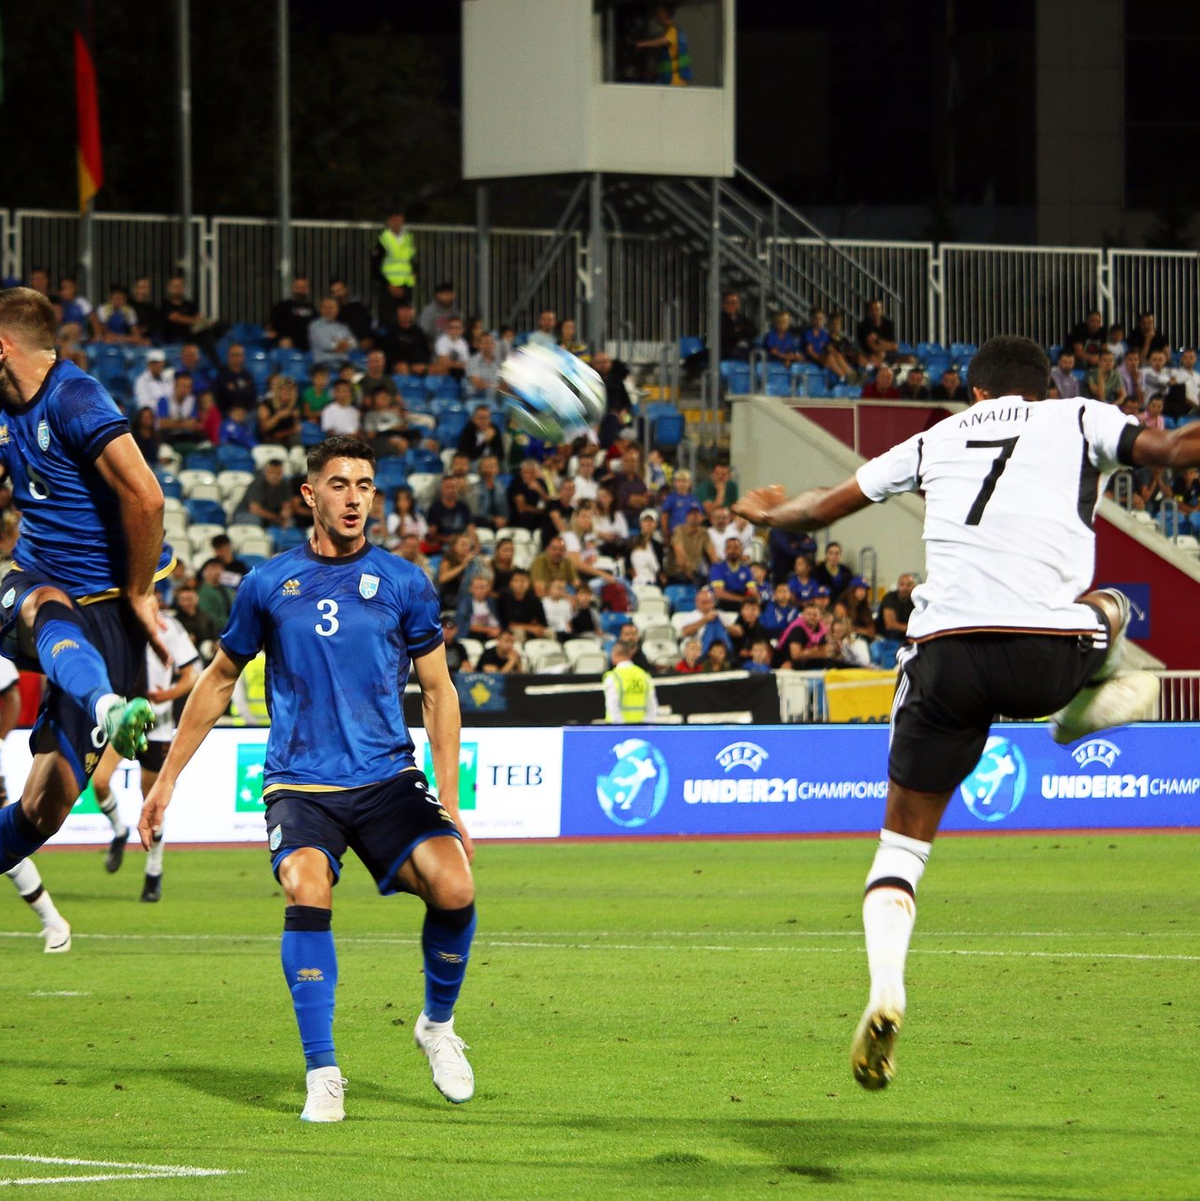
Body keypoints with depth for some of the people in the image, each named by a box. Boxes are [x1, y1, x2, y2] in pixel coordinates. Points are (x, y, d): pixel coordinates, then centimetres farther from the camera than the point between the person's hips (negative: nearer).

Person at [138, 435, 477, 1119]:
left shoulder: (405, 583, 5)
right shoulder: (269, 585, 6)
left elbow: (438, 690, 10)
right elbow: (220, 680, 18)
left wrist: (450, 799, 2)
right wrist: (167, 778, 17)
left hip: (388, 777, 1)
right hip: (299, 782, -1)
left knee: (454, 887, -21)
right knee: (307, 890, -28)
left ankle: (439, 1024, 8)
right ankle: (323, 1073, -20)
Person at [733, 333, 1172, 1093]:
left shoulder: (938, 440, 23)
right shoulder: (1082, 422, 16)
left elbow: (824, 508, 31)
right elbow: (1168, 450, -1)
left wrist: (770, 514, 51)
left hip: (947, 652, 1)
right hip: (1051, 655, -1)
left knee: (904, 841, 10)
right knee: (1108, 607, 37)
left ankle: (886, 993, -12)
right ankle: (1092, 700, 7)